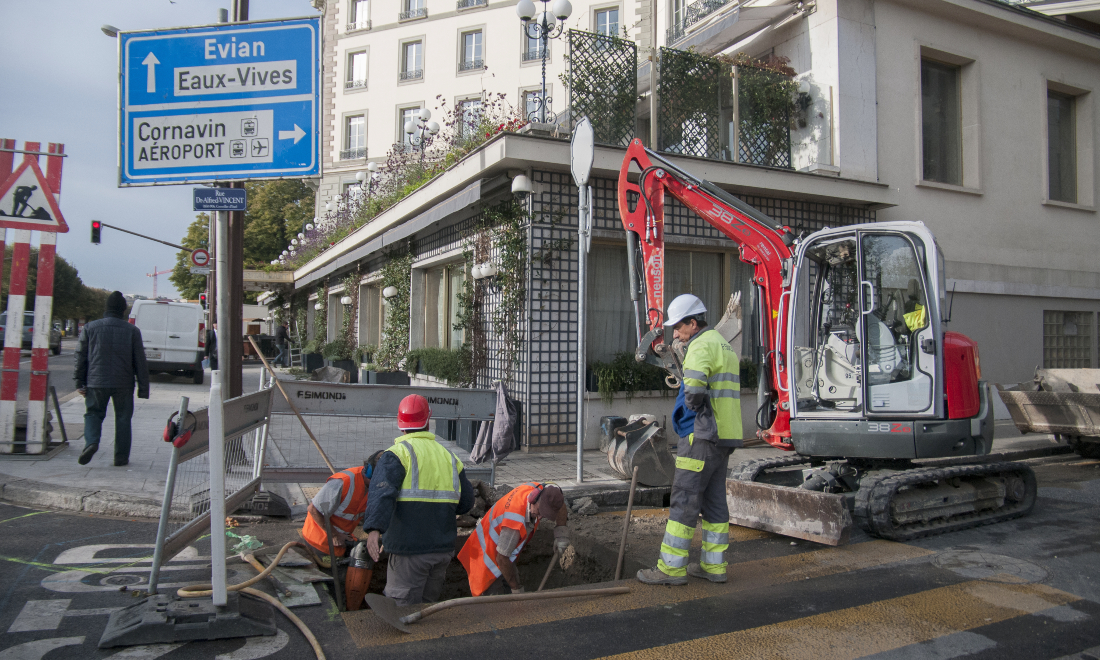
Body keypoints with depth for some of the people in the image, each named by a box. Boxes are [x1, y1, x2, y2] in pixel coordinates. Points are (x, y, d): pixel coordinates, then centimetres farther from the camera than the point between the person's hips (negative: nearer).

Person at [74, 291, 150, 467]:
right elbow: (140, 362, -2)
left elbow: (81, 357, 3)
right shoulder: (132, 331, -2)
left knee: (93, 413, 15)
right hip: (123, 384, -1)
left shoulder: (90, 328, 2)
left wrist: (80, 382, 10)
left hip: (96, 382, 1)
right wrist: (143, 388, 3)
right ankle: (121, 456, 10)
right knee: (123, 418, 9)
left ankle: (91, 442, -11)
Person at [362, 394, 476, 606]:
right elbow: (466, 503, 13)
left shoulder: (398, 453, -6)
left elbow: (382, 491, -24)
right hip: (444, 549, 5)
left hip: (410, 548, -5)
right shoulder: (449, 456, 10)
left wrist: (374, 528, -35)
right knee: (428, 603, 19)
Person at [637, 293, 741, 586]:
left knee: (683, 501, -4)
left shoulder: (702, 346, -13)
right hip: (724, 437, 10)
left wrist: (690, 409, -7)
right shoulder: (724, 345, 19)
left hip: (703, 437, -10)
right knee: (714, 502, 12)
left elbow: (694, 392, -27)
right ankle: (714, 565, 18)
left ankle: (672, 567, 1)